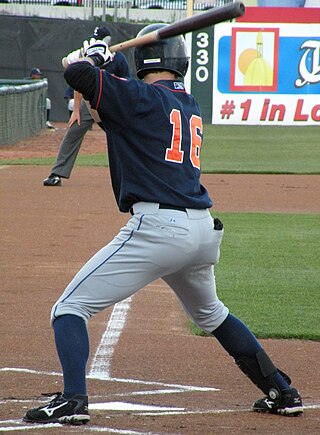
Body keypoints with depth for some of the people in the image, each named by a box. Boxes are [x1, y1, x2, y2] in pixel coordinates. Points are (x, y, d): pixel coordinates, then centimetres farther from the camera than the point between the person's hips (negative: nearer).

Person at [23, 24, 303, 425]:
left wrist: (94, 57, 9)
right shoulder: (191, 107, 18)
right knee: (210, 314, 32)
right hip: (203, 230, 7)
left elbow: (77, 74, -13)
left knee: (69, 308, -2)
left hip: (157, 226, -7)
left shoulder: (143, 98, -4)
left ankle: (73, 399, -19)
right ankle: (282, 392, 32)